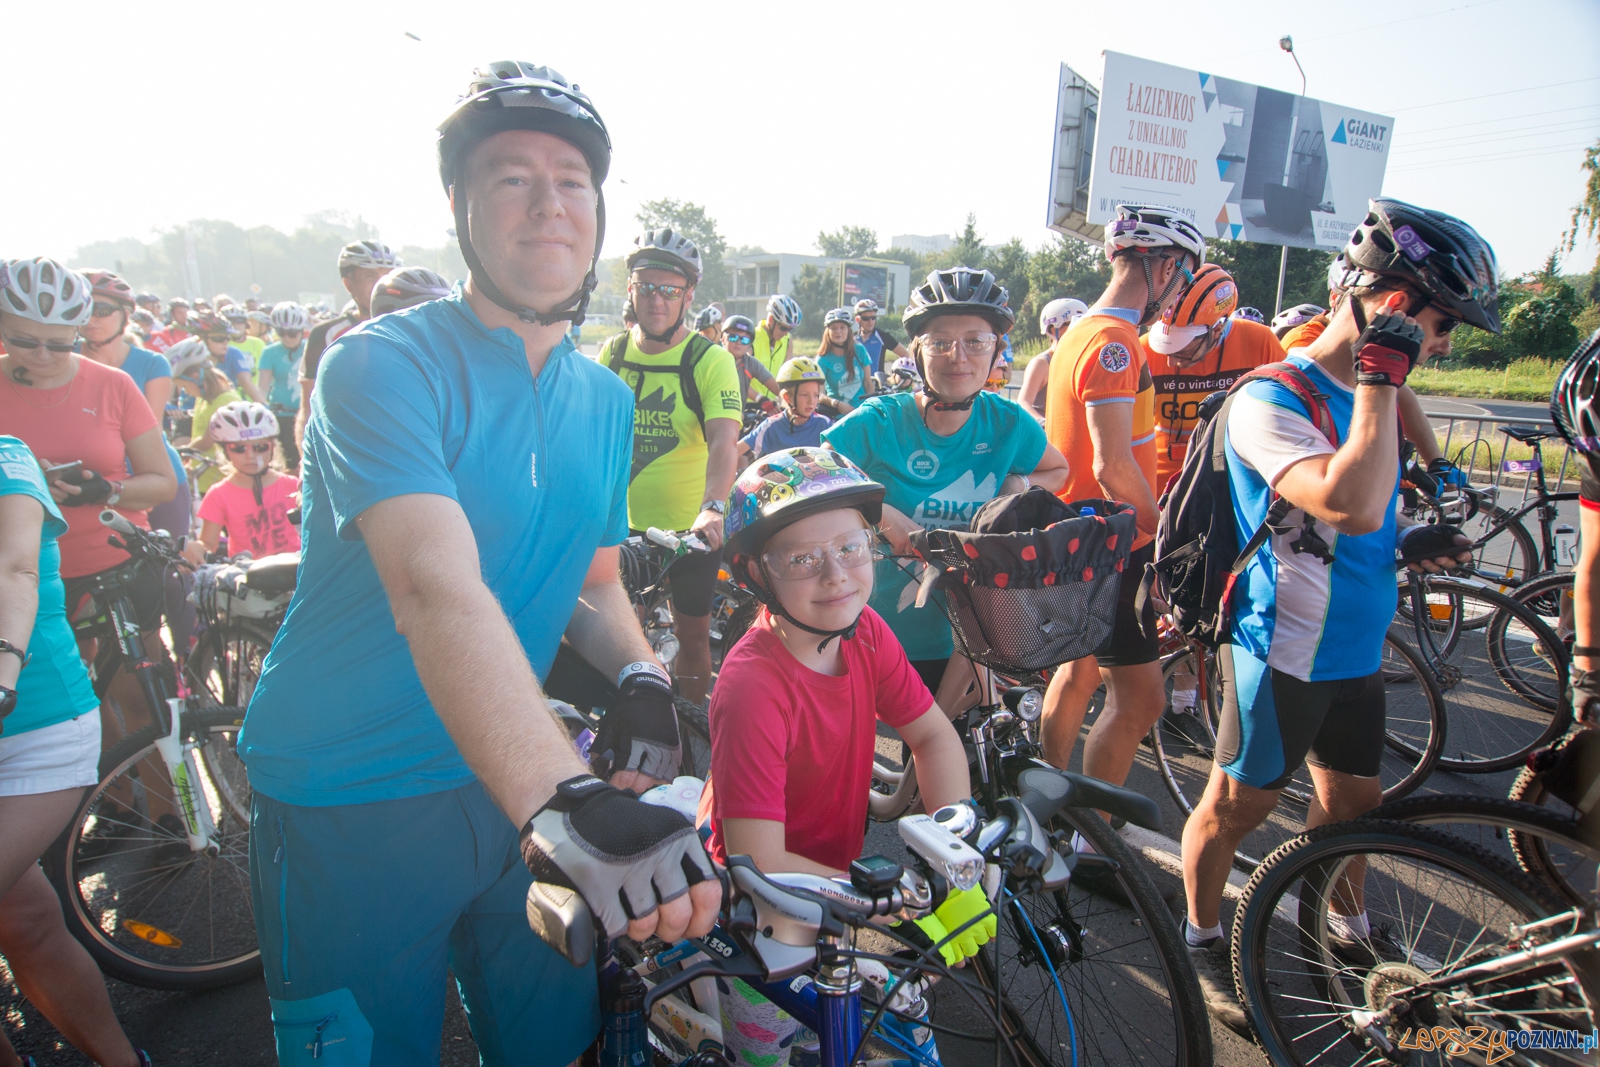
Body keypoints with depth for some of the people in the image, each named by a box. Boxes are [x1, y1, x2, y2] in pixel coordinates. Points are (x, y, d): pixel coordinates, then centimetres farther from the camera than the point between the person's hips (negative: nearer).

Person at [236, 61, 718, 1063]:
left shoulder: (606, 400, 3)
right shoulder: (384, 364, -18)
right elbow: (435, 588, -34)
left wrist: (642, 676, -12)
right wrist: (565, 801, -48)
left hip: (510, 783, 5)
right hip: (349, 802, -5)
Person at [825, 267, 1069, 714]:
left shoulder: (1007, 424, -7)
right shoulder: (879, 421, -16)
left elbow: (1059, 470, 13)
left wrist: (1021, 484, -8)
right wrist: (878, 511, -29)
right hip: (876, 633, -1)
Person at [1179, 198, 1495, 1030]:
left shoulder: (1361, 392, 8)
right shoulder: (1273, 399, -21)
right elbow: (1351, 506, -37)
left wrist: (1410, 544, 3)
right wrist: (1382, 376, -31)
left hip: (1354, 649, 8)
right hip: (1282, 654, -8)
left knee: (1353, 798, 22)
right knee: (1235, 805, 8)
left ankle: (1347, 926, 46)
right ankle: (1201, 940, 29)